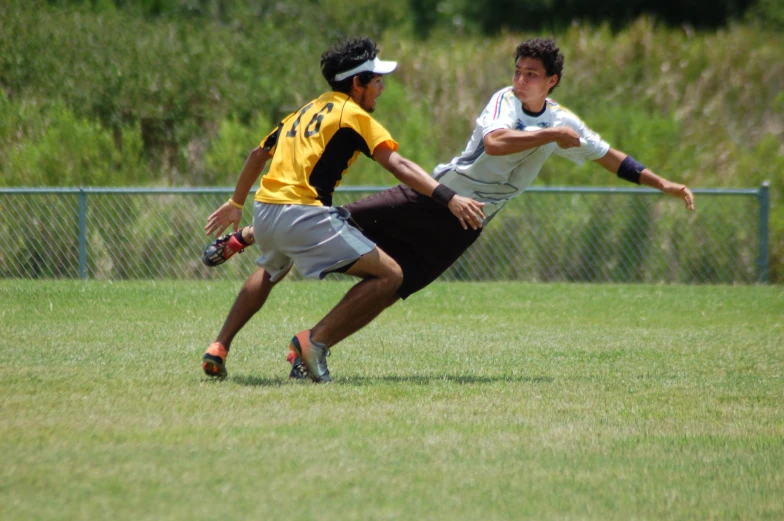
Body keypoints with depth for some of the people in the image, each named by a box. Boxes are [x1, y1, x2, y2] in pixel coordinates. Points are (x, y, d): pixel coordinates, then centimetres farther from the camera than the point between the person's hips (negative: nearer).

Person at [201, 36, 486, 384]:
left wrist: (236, 204, 46)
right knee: (389, 277, -9)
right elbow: (398, 165, -12)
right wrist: (449, 198, -18)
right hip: (303, 214, -9)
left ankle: (219, 349, 29)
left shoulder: (305, 111, 23)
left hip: (264, 210, 9)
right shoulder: (353, 115, 1)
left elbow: (259, 154, 33)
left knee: (270, 272, 40)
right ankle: (316, 342, -15)